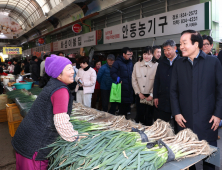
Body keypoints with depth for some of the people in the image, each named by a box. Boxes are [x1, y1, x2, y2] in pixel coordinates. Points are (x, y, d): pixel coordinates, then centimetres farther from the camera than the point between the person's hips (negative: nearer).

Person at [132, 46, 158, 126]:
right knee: (139, 116, 10)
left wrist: (152, 95, -10)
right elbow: (134, 80, 4)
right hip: (139, 95, 2)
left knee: (149, 118, 6)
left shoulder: (156, 65, -5)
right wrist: (139, 93, -1)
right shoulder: (137, 65, 4)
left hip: (150, 96, -2)